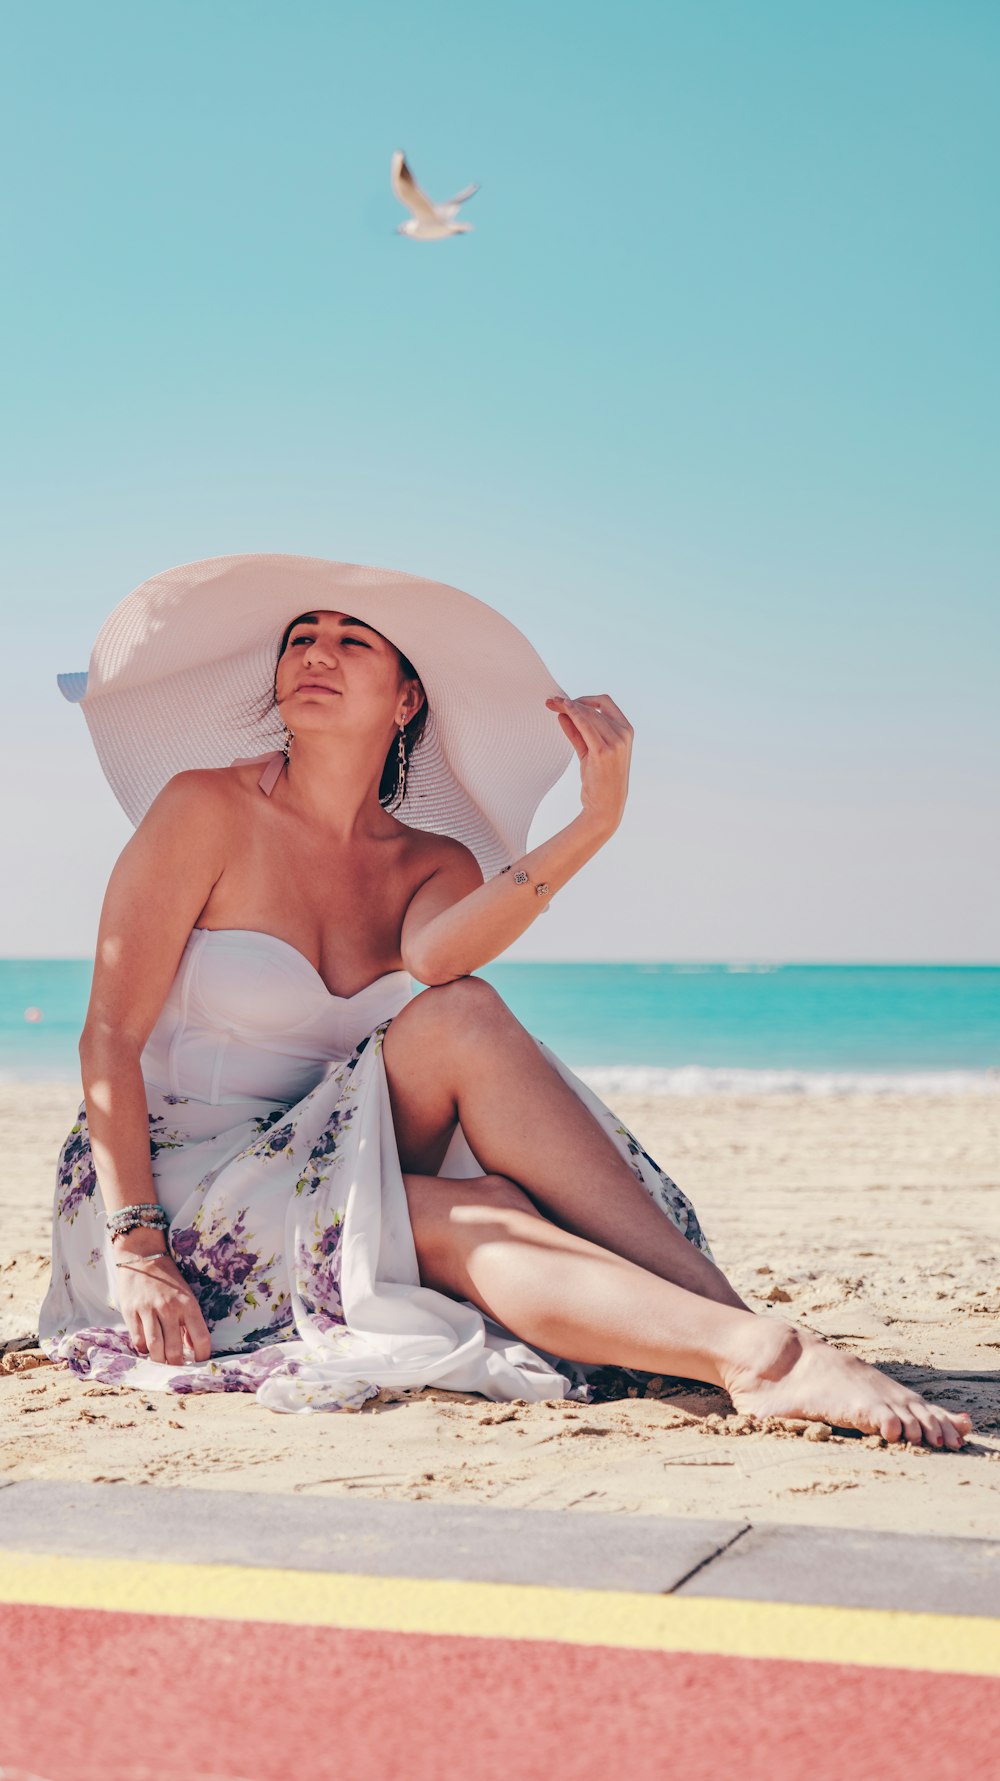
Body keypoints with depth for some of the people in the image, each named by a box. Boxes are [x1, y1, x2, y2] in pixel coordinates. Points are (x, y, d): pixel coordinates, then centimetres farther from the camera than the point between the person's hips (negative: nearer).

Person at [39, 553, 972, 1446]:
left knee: (457, 1013, -27)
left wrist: (592, 823, -33)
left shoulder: (434, 864, 6)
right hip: (176, 1180, -4)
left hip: (324, 1167, 4)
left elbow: (433, 955, -21)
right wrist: (136, 1255, -21)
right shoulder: (207, 810, -6)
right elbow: (110, 1037, -11)